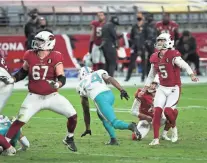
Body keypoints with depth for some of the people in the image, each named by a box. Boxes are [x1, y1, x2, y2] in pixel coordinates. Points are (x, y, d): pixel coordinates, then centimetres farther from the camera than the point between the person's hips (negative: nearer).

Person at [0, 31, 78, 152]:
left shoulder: (55, 58, -14)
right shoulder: (30, 56, -6)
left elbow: (62, 78, -18)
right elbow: (23, 72, 13)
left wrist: (57, 84, -39)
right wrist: (12, 79, -1)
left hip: (52, 96, 0)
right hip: (35, 97, 1)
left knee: (72, 115, -8)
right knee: (20, 120, -13)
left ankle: (69, 139, 18)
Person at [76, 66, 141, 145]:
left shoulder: (82, 84, 26)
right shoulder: (99, 73, 29)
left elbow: (86, 110, 28)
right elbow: (110, 79, 4)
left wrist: (88, 128, 34)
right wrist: (122, 90, -6)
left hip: (100, 99, -4)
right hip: (109, 94, 4)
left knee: (114, 123, -6)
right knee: (101, 114, 28)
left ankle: (130, 126, -36)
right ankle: (113, 139, 19)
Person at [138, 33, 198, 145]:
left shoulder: (173, 56, -15)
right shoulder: (155, 58, 5)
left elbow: (185, 66, -30)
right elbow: (151, 76, 19)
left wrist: (192, 76, -48)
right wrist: (144, 90, 22)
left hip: (174, 88, -5)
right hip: (162, 88, 5)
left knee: (168, 110, -18)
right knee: (157, 111, -7)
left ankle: (174, 127, 15)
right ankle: (156, 139, -1)